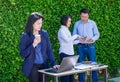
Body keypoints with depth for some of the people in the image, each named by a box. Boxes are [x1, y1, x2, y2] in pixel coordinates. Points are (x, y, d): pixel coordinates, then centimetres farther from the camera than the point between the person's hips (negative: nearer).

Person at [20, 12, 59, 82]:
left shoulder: (44, 33, 3)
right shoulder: (25, 36, -6)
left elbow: (49, 50, 5)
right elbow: (22, 54, -9)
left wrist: (54, 64, -7)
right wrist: (33, 45, -22)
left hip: (44, 66, 3)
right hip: (32, 67, -3)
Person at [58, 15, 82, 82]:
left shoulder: (67, 30, 17)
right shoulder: (61, 30, -9)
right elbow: (67, 40, -22)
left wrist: (79, 41, 9)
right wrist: (76, 36, -11)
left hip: (70, 53, 8)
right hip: (65, 53, -8)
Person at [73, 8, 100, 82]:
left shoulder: (92, 23, 2)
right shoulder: (77, 24, 5)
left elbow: (97, 34, 3)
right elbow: (74, 36, 7)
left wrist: (92, 39, -17)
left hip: (90, 46, -1)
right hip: (81, 47, 1)